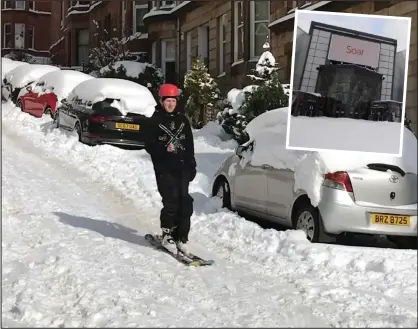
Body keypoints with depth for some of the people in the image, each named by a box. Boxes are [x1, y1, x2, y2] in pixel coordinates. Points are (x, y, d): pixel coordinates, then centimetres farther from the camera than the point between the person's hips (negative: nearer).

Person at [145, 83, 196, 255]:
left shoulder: (182, 119, 15)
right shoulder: (155, 120, 2)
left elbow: (190, 145, 18)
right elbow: (149, 146, -2)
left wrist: (191, 166, 13)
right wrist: (164, 149, -20)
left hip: (182, 167, 4)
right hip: (164, 168, -4)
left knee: (184, 201, -2)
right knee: (171, 200, -12)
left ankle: (181, 238, 3)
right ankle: (167, 235, 2)